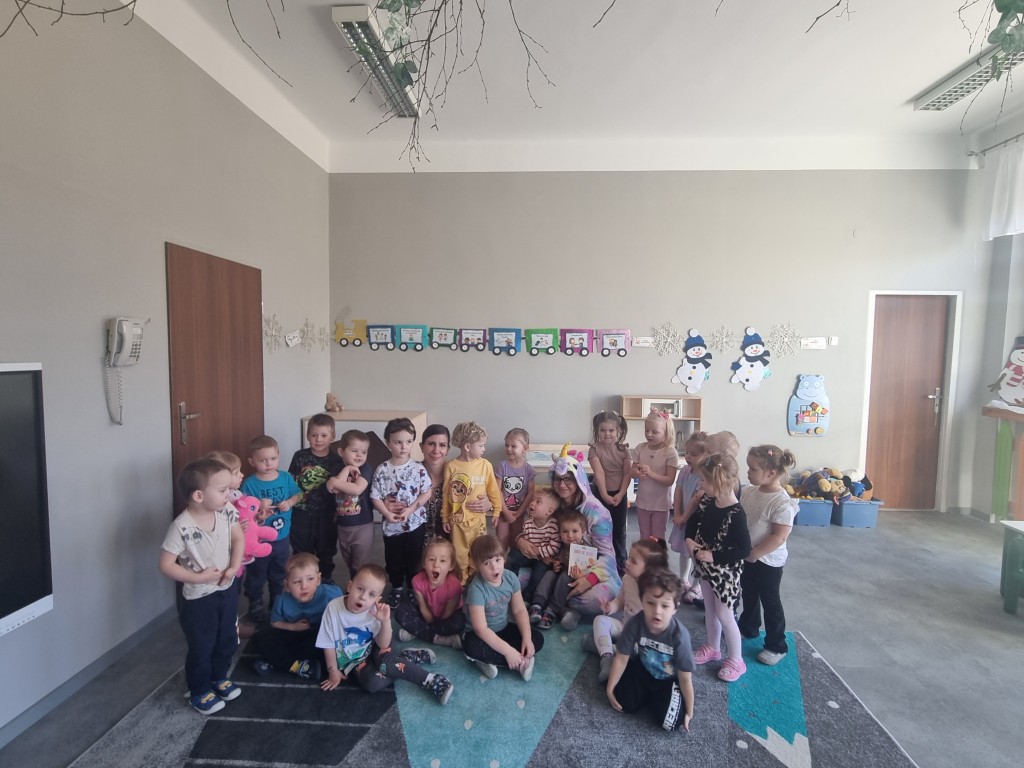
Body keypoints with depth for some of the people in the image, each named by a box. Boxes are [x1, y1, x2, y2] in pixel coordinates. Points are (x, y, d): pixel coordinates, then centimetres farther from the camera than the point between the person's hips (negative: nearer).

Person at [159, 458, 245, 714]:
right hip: (199, 599, -5)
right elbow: (166, 565, -20)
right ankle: (199, 691, 36)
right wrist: (198, 577, -23)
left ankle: (219, 678, 46)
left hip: (227, 591, 5)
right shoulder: (182, 527, -27)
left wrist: (234, 567, -12)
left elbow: (238, 537, 0)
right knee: (201, 648, 12)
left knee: (227, 641, 21)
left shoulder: (226, 511, -13)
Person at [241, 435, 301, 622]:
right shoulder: (249, 483, -16)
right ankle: (255, 604, 34)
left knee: (279, 574, 22)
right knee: (256, 574, 14)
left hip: (281, 537, 4)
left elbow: (297, 494, 6)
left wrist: (289, 503, -14)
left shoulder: (286, 478, -6)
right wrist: (258, 507, -32)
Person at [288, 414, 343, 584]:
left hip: (325, 514, 1)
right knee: (302, 550, 14)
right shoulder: (300, 456, -7)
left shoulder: (335, 461, -7)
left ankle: (326, 580, 37)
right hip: (301, 513, 0)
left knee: (326, 549, 17)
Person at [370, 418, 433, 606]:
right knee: (393, 560, 16)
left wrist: (410, 509, -16)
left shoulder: (418, 468, -9)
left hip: (415, 522, -1)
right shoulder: (382, 470, -7)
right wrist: (387, 513, -18)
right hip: (391, 525, 1)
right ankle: (396, 588, 38)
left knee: (414, 559, 12)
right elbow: (375, 497, -5)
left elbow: (426, 493, -6)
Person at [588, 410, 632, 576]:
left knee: (619, 530, 12)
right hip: (601, 493, -2)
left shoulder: (624, 449, -5)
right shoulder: (595, 449, -10)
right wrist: (605, 495, -24)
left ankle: (621, 564, 26)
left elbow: (628, 474, -7)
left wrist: (620, 494, -16)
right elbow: (599, 473, -18)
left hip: (619, 494, 2)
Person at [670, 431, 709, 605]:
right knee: (684, 551, 21)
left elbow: (697, 499, -23)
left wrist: (684, 517, -14)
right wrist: (677, 515, -5)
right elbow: (678, 494, 0)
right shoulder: (685, 470, -1)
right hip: (683, 517, 7)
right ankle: (683, 581, 39)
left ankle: (696, 588, 19)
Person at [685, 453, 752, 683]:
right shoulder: (707, 501, -6)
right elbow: (693, 520, 10)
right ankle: (712, 647, 41)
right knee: (709, 610, 21)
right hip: (706, 567, 7)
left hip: (724, 571, -7)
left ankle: (736, 660, 26)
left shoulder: (735, 514, -28)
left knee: (724, 615, 6)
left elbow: (744, 549, -26)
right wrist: (689, 540, -8)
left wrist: (713, 557, -25)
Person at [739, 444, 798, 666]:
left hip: (768, 561, -7)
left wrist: (754, 553, -21)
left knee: (770, 602, 9)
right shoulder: (748, 492, -4)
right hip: (746, 557, 7)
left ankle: (777, 646, 26)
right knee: (748, 595, 25)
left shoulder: (782, 503, -26)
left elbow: (778, 538, -26)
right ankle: (748, 627, 47)